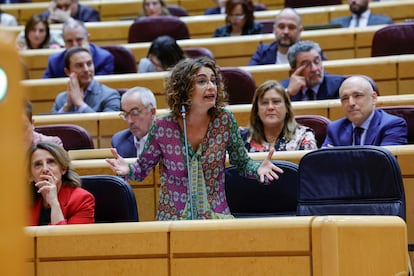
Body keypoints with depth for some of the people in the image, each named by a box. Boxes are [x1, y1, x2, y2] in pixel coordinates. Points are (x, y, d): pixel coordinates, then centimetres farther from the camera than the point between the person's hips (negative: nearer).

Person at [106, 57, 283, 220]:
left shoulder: (224, 120, -2)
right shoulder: (162, 128, -6)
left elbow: (242, 163, 9)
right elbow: (142, 169, 5)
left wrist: (259, 169, -13)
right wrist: (127, 170, -17)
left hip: (216, 216, 1)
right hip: (173, 218, -1)